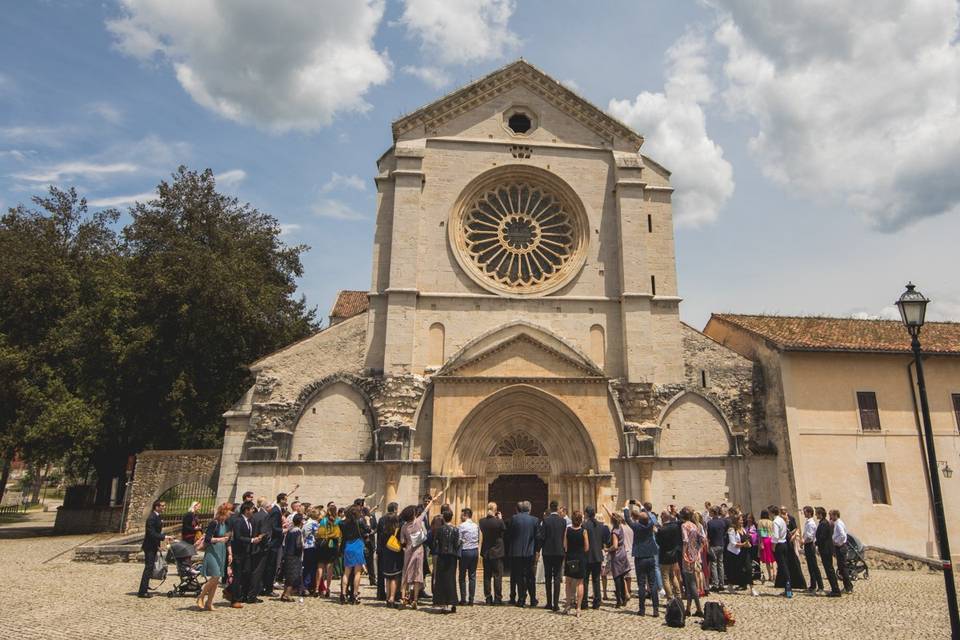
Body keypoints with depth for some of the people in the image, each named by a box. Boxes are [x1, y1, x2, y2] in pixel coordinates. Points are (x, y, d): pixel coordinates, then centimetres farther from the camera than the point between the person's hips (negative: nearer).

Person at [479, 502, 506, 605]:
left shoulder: (482, 521, -6)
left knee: (487, 576, 11)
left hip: (486, 552, 3)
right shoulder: (499, 522, -16)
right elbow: (504, 530, 2)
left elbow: (481, 535, 7)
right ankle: (498, 598, 4)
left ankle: (488, 598, 14)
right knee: (497, 576, 4)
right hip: (497, 552, -3)